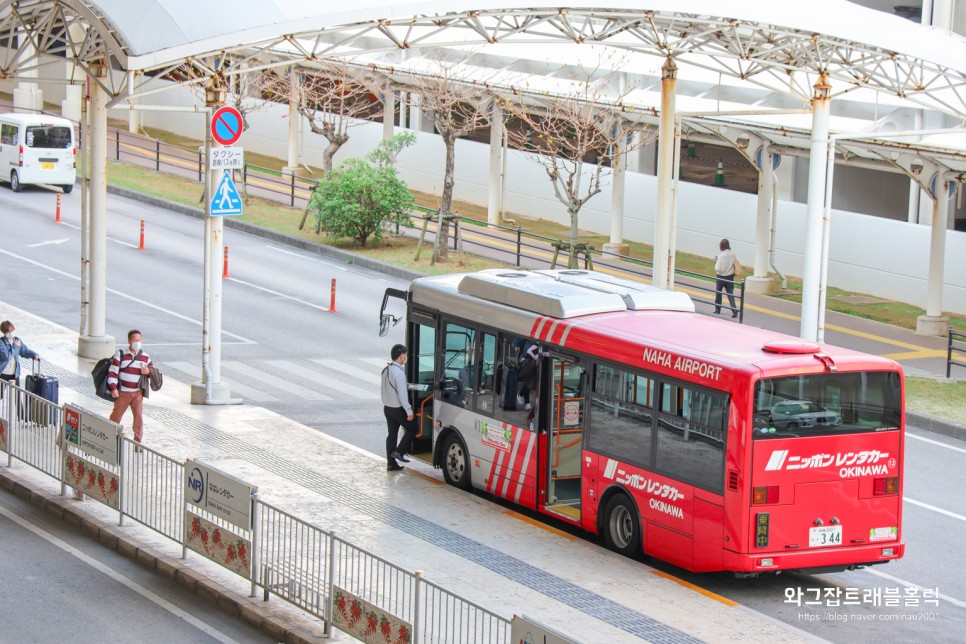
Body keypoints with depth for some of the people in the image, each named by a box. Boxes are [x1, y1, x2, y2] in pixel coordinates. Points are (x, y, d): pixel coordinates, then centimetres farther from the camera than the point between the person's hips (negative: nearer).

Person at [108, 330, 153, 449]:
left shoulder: (145, 357, 4)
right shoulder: (120, 355, -5)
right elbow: (112, 372, -8)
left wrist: (148, 372, -9)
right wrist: (113, 388, -19)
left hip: (137, 393, 1)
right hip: (122, 393, -1)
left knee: (139, 416, -11)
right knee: (116, 416, 9)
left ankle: (138, 443, -4)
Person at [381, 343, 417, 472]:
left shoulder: (386, 370, 5)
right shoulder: (399, 373, -23)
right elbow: (402, 394, -24)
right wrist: (409, 411, -19)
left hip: (387, 407, 8)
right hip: (398, 409, -8)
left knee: (392, 434, 11)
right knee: (412, 429, 9)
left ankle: (391, 463, 13)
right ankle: (399, 451, 3)